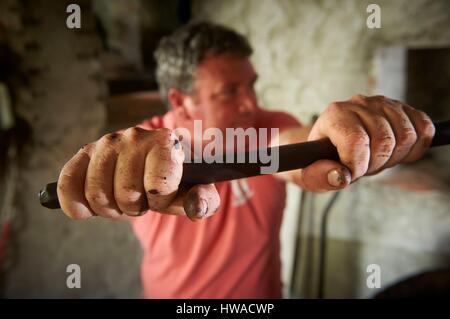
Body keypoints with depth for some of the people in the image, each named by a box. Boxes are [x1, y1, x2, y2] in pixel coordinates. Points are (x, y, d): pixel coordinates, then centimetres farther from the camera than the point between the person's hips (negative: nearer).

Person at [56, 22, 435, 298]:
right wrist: (117, 157, -66)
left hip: (262, 293, 1)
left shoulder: (268, 130, -17)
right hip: (172, 290, 0)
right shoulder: (145, 141, -19)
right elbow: (119, 157, -41)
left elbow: (294, 145, -38)